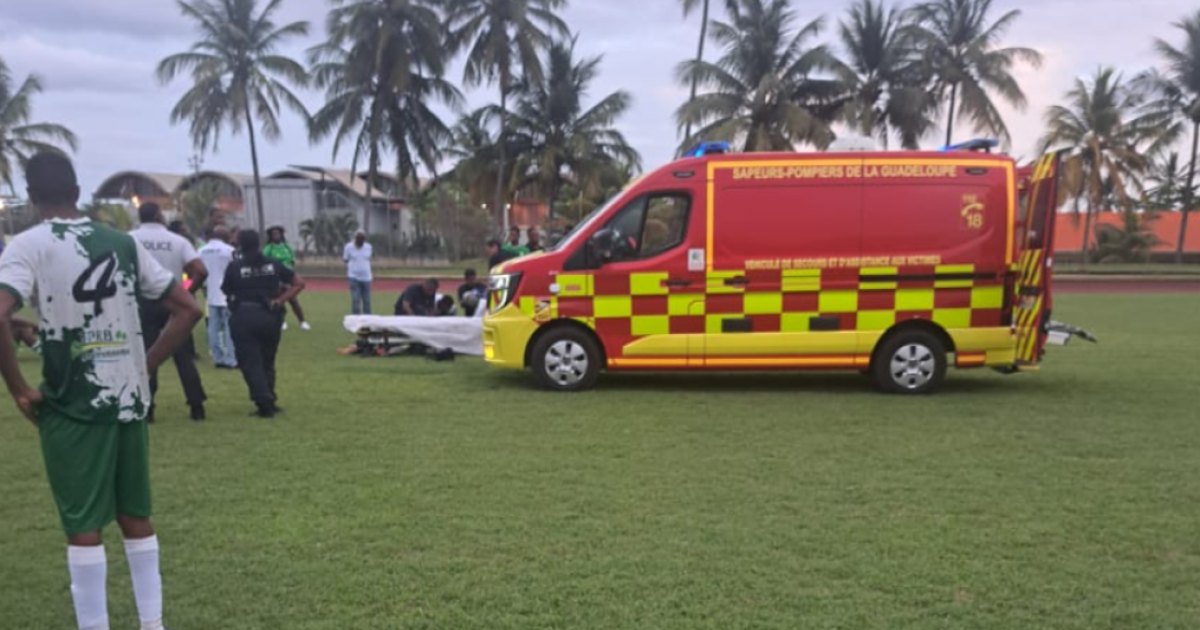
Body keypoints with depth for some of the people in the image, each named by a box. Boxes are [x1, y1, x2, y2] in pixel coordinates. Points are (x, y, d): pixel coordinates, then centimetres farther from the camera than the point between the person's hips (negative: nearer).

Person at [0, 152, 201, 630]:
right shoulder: (123, 243, 7)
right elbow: (187, 309, 7)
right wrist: (145, 365, 10)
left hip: (72, 406, -4)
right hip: (129, 400, 5)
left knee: (83, 527, 5)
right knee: (136, 517, 16)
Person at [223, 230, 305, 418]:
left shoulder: (234, 267, -1)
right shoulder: (274, 265, 6)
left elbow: (226, 292, 5)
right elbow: (299, 283, 4)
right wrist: (280, 301, 0)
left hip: (244, 317, -3)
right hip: (269, 316, 3)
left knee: (250, 363, 2)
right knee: (267, 362, 17)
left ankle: (265, 403, -9)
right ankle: (269, 401, 18)